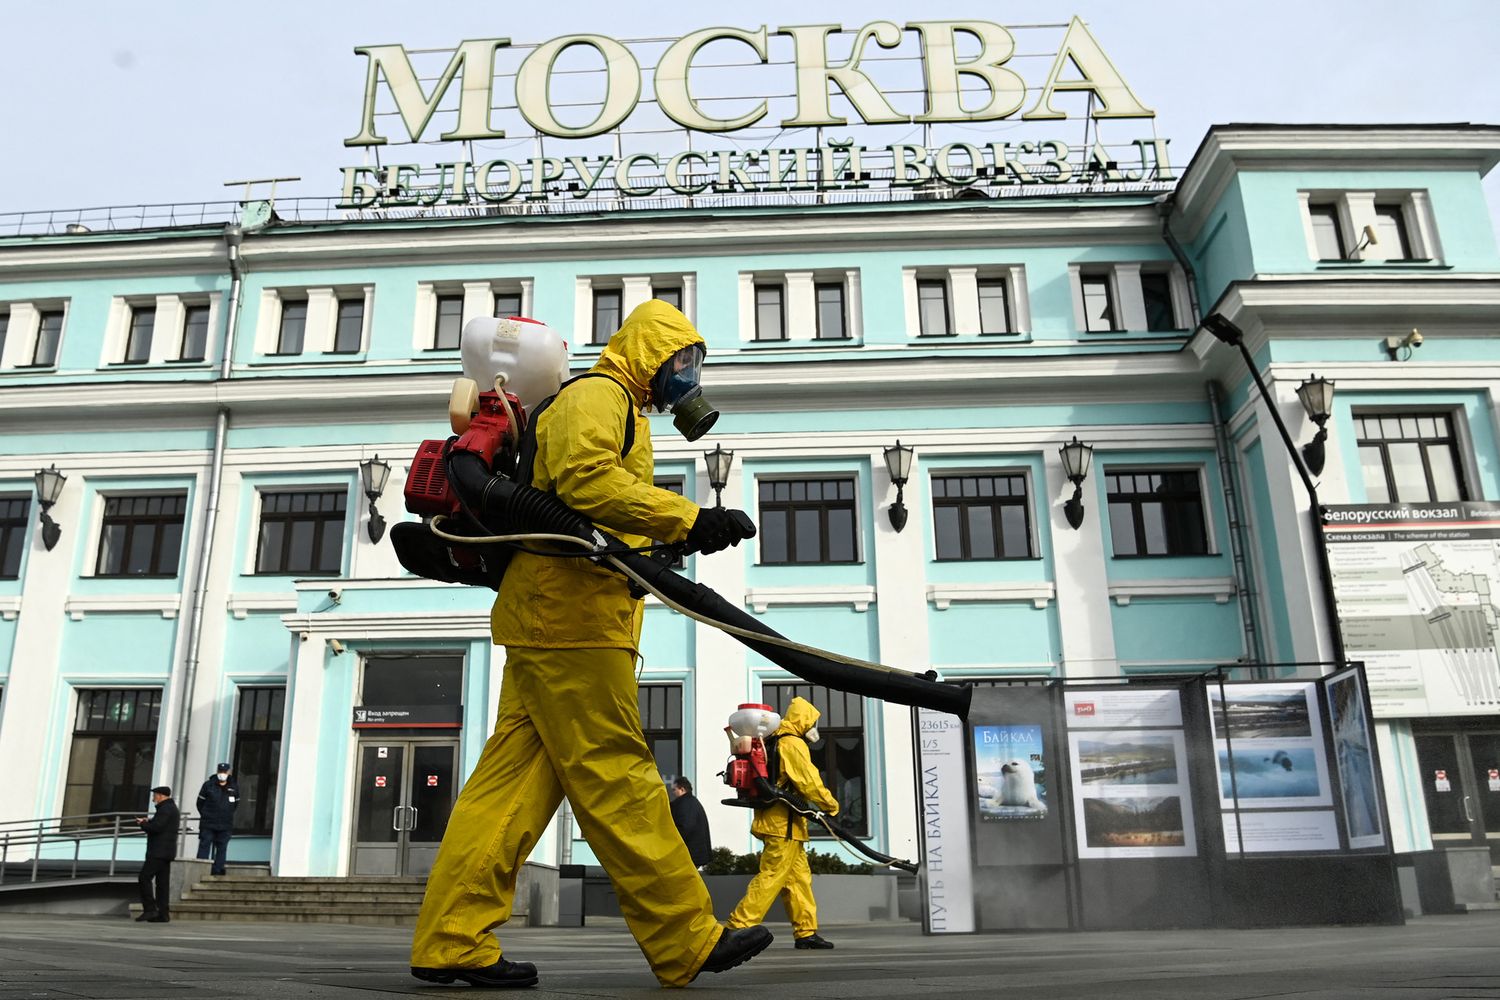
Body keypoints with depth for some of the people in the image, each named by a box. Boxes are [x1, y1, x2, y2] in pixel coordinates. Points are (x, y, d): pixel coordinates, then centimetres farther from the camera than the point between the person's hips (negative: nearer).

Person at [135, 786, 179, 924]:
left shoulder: (165, 808, -12)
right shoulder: (171, 807, 21)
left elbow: (156, 827, -22)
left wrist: (143, 824, -5)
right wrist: (148, 822, 10)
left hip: (159, 852, -10)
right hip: (166, 851, 10)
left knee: (144, 878, -9)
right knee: (163, 882, 7)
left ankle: (150, 909, -12)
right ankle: (163, 914, 5)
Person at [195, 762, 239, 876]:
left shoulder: (234, 788, 5)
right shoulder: (208, 785, -1)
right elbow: (200, 802, 6)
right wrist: (206, 815, 8)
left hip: (225, 826, 2)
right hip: (208, 825, -2)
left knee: (222, 849, 3)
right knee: (204, 846, -4)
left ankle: (217, 871, 8)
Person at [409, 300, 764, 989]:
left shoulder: (617, 411, 31)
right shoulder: (596, 397, -3)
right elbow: (587, 479, -22)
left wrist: (672, 537, 12)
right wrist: (688, 519, -24)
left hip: (546, 621, 10)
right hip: (570, 616, -10)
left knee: (517, 776, 6)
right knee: (617, 779, -7)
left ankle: (452, 941, 9)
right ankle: (687, 943, -1)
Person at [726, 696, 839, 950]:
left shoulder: (775, 742, 18)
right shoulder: (793, 744, -12)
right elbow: (810, 782, -15)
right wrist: (832, 806, -2)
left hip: (776, 822, 10)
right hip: (784, 824, -10)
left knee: (799, 877, 12)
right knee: (771, 877, -9)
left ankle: (806, 931, 16)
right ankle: (738, 927, -9)